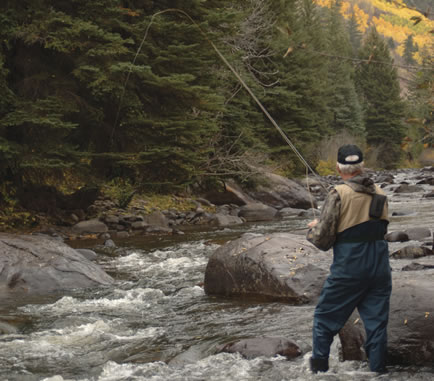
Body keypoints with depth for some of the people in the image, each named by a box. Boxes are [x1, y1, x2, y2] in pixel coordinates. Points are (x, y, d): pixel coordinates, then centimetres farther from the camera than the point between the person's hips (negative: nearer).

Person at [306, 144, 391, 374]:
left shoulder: (339, 194, -12)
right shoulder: (379, 194, 5)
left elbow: (322, 240, -12)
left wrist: (313, 228, 10)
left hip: (348, 269, -4)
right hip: (380, 266, 4)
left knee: (325, 318, 12)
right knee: (376, 321, 11)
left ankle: (319, 368, 17)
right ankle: (378, 370, 12)